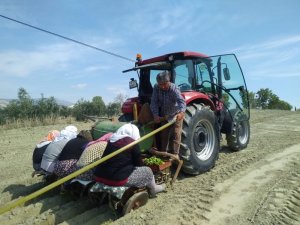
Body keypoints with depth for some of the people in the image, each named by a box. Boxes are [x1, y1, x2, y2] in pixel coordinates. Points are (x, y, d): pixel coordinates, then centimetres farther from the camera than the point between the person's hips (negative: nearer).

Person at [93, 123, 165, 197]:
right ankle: (153, 189, 38)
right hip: (118, 179, -7)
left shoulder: (112, 140, 11)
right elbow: (139, 164, 1)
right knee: (147, 171, 13)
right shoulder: (132, 143, -7)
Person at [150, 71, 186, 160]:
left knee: (176, 135, -3)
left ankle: (175, 154, 8)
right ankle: (162, 153, 25)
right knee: (163, 135, 12)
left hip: (176, 115, -4)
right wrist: (156, 115, -33)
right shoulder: (156, 88, -19)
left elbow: (182, 101, -44)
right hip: (164, 116, 4)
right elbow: (154, 102, -21)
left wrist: (181, 112, -64)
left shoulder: (174, 89, -30)